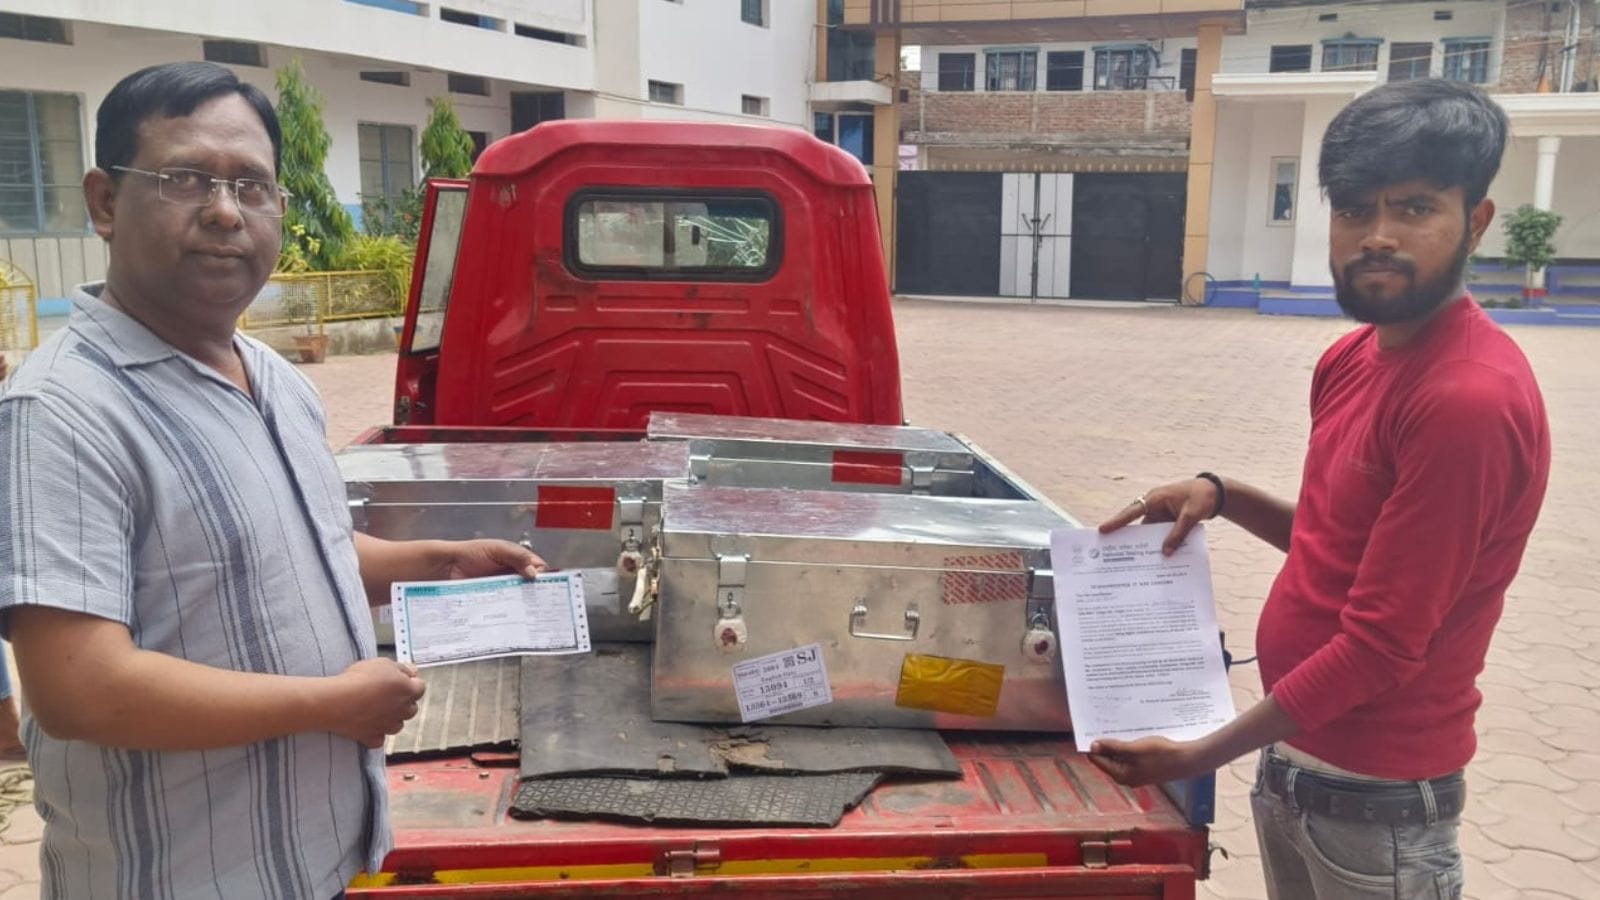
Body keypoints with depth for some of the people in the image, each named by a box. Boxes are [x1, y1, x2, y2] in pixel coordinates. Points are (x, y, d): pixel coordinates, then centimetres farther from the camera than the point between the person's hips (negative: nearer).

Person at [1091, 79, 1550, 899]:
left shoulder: (1470, 399, -25)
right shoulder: (1353, 356, 3)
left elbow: (1380, 642, -24)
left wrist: (1201, 756, -17)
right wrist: (1222, 495, -2)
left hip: (1375, 798, -8)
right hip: (1293, 760, 8)